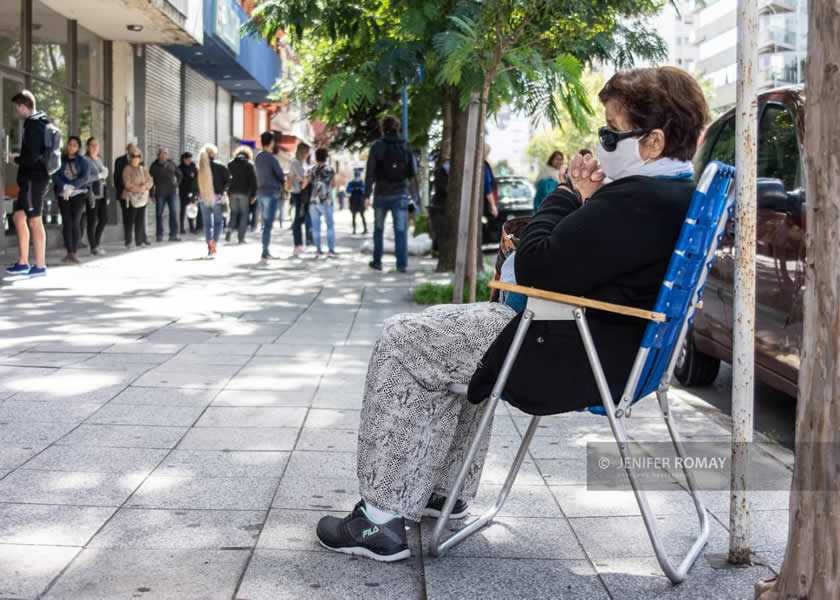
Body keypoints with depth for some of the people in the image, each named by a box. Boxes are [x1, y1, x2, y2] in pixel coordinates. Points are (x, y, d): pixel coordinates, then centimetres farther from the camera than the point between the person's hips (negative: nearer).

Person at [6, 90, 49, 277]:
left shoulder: (32, 125, -14)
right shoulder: (41, 123, 15)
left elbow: (31, 156, -22)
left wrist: (17, 160, -4)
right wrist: (21, 159, 11)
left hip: (33, 179, -10)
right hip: (32, 179, 10)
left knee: (35, 221, -5)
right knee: (18, 216, 13)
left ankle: (40, 265, 0)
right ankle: (22, 263, 16)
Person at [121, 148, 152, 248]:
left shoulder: (143, 169, 11)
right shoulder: (127, 169, -6)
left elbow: (150, 181, 3)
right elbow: (127, 184, -15)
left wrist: (144, 187, -17)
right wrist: (139, 189, -14)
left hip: (142, 198, 6)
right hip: (131, 198, -6)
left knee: (140, 220, 7)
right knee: (130, 220, -4)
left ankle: (139, 240, 14)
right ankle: (128, 242, 1)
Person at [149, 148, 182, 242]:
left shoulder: (171, 163, 5)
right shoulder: (154, 166, -1)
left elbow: (179, 174, 21)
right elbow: (151, 181, 2)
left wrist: (176, 184, 11)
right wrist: (152, 195, -2)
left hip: (172, 192, 2)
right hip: (160, 193, -2)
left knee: (174, 213, -2)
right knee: (159, 214, 2)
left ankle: (173, 234, 1)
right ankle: (159, 235, 10)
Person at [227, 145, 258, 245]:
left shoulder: (230, 164, 8)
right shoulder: (249, 165, -1)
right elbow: (253, 180, -5)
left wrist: (227, 192, 10)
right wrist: (253, 195, -2)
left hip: (232, 192, 3)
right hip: (244, 192, -3)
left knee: (234, 212, 15)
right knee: (243, 214, 4)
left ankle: (230, 228, -10)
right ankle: (240, 237, 0)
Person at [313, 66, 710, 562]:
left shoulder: (638, 199, -26)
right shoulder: (680, 195, 8)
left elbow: (535, 269, -24)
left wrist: (569, 194, -10)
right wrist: (588, 202, 1)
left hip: (575, 360, -11)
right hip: (616, 352, 11)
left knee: (402, 342, -1)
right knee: (440, 330, 28)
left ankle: (382, 516, 3)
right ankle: (446, 490, 33)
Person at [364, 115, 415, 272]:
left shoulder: (377, 146, -6)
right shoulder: (406, 146, 1)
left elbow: (370, 172, -10)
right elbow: (412, 172, 5)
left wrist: (367, 195, -10)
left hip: (381, 194, -1)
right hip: (400, 194, 1)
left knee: (378, 229, 15)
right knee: (401, 230, 0)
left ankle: (377, 261, 21)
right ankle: (402, 264, -7)